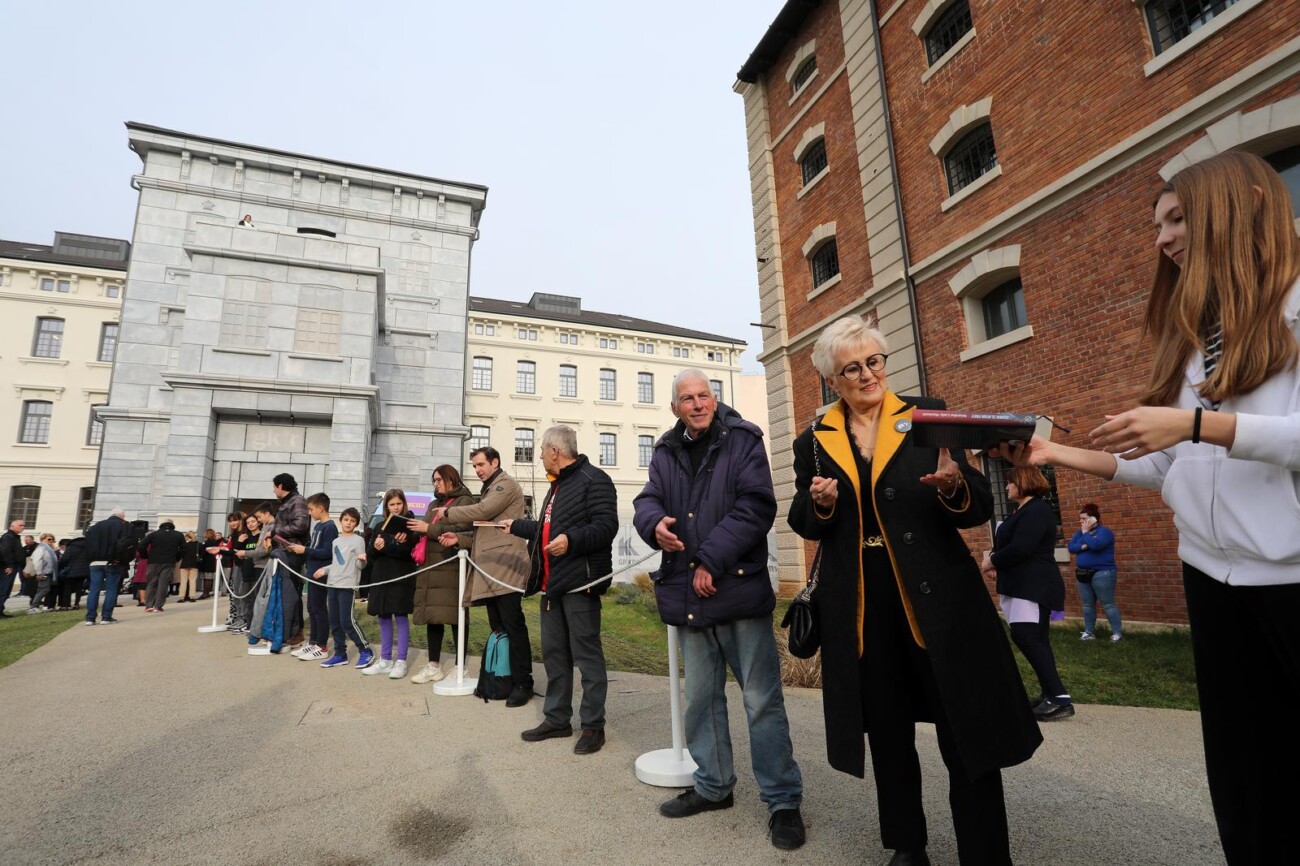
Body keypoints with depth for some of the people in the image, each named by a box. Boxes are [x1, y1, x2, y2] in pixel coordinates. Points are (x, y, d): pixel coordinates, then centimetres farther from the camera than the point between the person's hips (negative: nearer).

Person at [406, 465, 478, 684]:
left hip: (452, 568, -7)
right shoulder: (433, 505, 25)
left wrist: (429, 529, -14)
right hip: (430, 567, 7)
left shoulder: (464, 501, 0)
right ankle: (434, 665, 16)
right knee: (431, 615, 7)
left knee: (455, 616, -5)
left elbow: (462, 530, -14)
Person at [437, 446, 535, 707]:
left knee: (513, 626, -7)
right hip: (490, 568, 9)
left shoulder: (507, 484, -4)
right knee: (497, 628, 12)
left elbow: (482, 511, -16)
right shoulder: (489, 489, 24)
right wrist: (460, 538, 7)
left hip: (506, 565, -9)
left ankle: (523, 683, -2)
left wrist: (448, 512, -3)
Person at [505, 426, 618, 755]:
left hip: (579, 582, -10)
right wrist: (516, 526, 39)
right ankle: (557, 719, 28)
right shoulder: (557, 486, 21)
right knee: (554, 653, 15)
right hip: (552, 583, 10)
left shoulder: (593, 480, -11)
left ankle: (593, 726, 11)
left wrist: (572, 540, -33)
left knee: (586, 654, -1)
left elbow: (606, 526, -21)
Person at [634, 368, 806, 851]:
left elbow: (756, 505, -13)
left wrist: (712, 559, -18)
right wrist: (655, 522, -17)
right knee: (700, 698, 17)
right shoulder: (666, 452, 11)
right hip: (689, 594, 5)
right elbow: (648, 498, 8)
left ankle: (783, 800, 20)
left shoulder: (743, 440, -4)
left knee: (763, 700, 2)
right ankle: (713, 786, 35)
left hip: (740, 589, -5)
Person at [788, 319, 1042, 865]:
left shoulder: (927, 414, 0)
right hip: (859, 610, 2)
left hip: (938, 600, -2)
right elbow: (803, 525, 10)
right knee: (887, 737, 17)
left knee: (969, 739, 4)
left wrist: (955, 487, -25)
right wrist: (818, 504, -12)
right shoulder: (814, 442, 4)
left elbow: (980, 509, -3)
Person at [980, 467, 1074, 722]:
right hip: (1022, 585, 10)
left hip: (1034, 586, -10)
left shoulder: (1036, 511, -14)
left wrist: (991, 562, -9)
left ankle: (1060, 697, -14)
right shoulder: (1023, 511, 19)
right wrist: (994, 558, -1)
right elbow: (1008, 544, 19)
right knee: (1035, 639, 11)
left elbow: (1020, 548, -23)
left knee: (1025, 636, -17)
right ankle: (1050, 694, 17)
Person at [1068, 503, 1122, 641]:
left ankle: (1118, 632, 7)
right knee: (1087, 605, 11)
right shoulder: (1080, 532, 10)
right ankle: (1089, 632, 19)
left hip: (1102, 573, -7)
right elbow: (1070, 547, 0)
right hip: (1083, 573, 7)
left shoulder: (1104, 531, -10)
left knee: (1108, 604, -3)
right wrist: (1083, 546, -17)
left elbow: (1095, 545, -27)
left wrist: (1085, 532, -15)